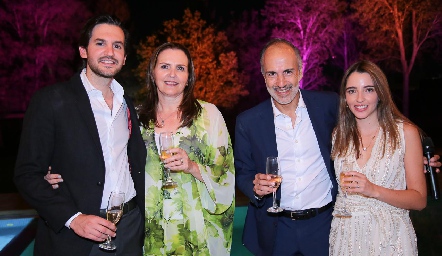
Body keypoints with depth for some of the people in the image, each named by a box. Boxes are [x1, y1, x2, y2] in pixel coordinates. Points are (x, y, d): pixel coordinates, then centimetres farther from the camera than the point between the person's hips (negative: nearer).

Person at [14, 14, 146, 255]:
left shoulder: (128, 104, 7)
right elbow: (27, 174, -10)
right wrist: (72, 218, -19)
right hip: (73, 235, -4)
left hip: (130, 226, 5)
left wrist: (143, 216, 6)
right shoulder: (51, 100, -9)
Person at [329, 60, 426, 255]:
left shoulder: (406, 132, -6)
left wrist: (373, 190, -21)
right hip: (345, 235, 3)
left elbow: (419, 199, -9)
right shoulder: (338, 135, 3)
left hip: (389, 236, -2)